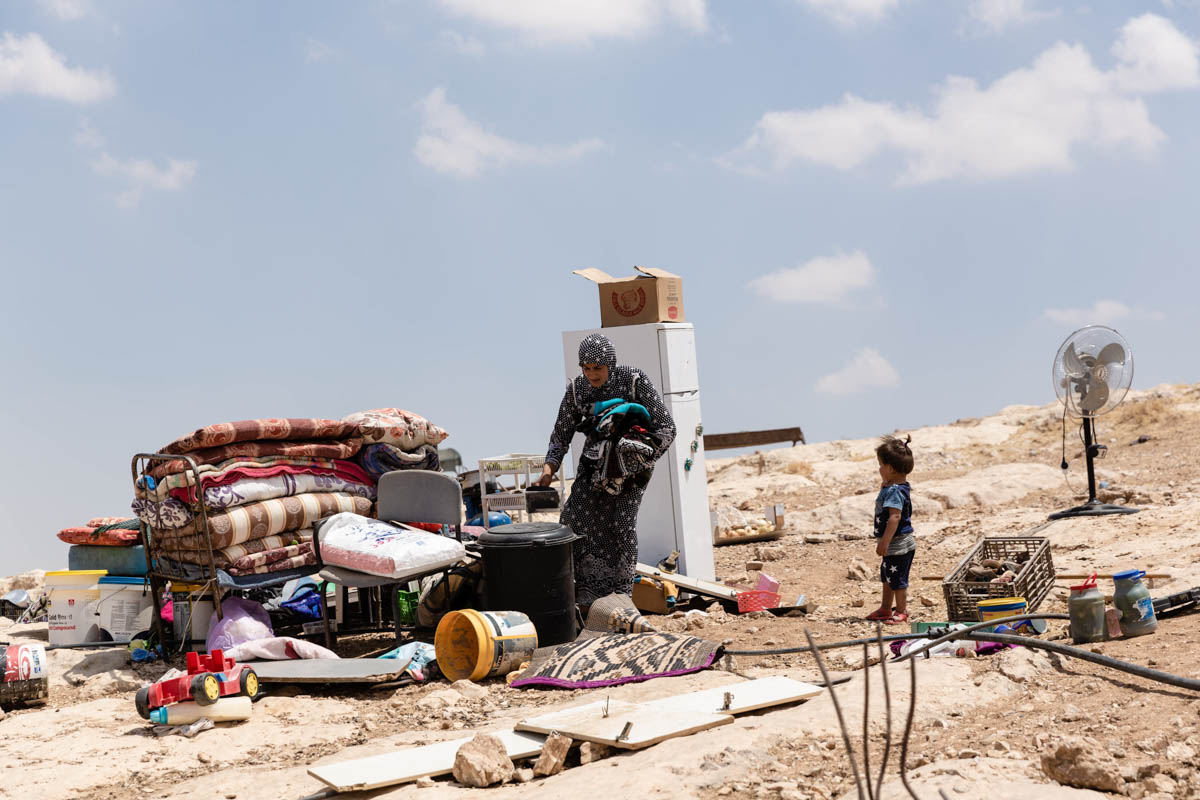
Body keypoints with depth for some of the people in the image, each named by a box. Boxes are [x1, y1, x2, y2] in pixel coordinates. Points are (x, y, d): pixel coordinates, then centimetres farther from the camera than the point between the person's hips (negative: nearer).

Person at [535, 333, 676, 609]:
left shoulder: (634, 381, -14)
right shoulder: (576, 390, -5)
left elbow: (666, 427, -12)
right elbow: (561, 436, 3)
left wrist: (643, 459, -21)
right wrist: (548, 469, -12)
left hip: (629, 462, -3)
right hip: (594, 461, 3)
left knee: (621, 521, -16)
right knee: (576, 515, -13)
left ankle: (621, 595, -5)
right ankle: (586, 597, -7)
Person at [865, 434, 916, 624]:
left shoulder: (894, 491, -24)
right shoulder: (901, 486, 8)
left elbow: (895, 517, -30)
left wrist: (885, 542, -29)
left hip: (898, 544, -11)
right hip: (896, 544, 11)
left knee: (897, 579, 1)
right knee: (887, 576, 21)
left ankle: (901, 611, 12)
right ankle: (886, 609, 33)